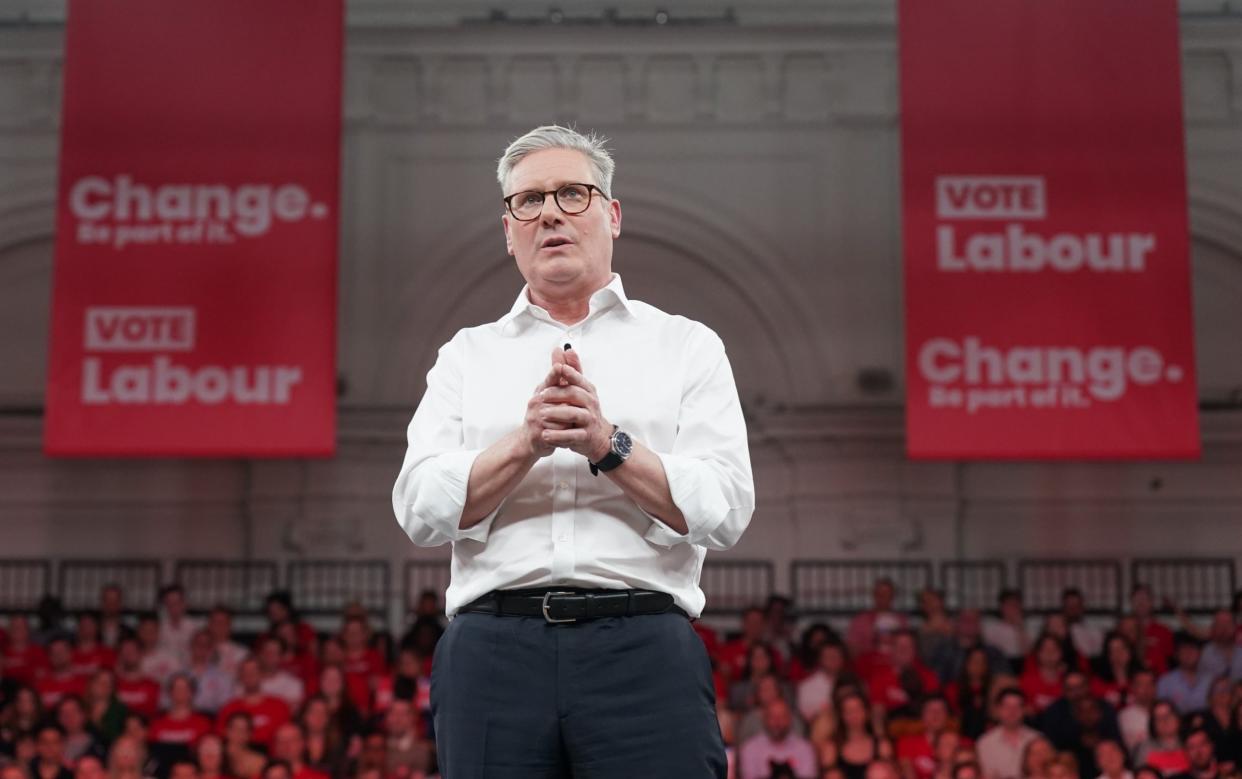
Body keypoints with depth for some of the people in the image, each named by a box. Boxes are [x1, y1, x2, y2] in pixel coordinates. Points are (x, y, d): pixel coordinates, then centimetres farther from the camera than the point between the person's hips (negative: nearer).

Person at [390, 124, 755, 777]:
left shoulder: (686, 347, 13)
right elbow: (419, 510, 4)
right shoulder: (467, 356, 17)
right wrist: (526, 441, -9)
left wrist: (608, 444, -10)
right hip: (492, 647, 1)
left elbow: (726, 510, 1)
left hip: (643, 648, -1)